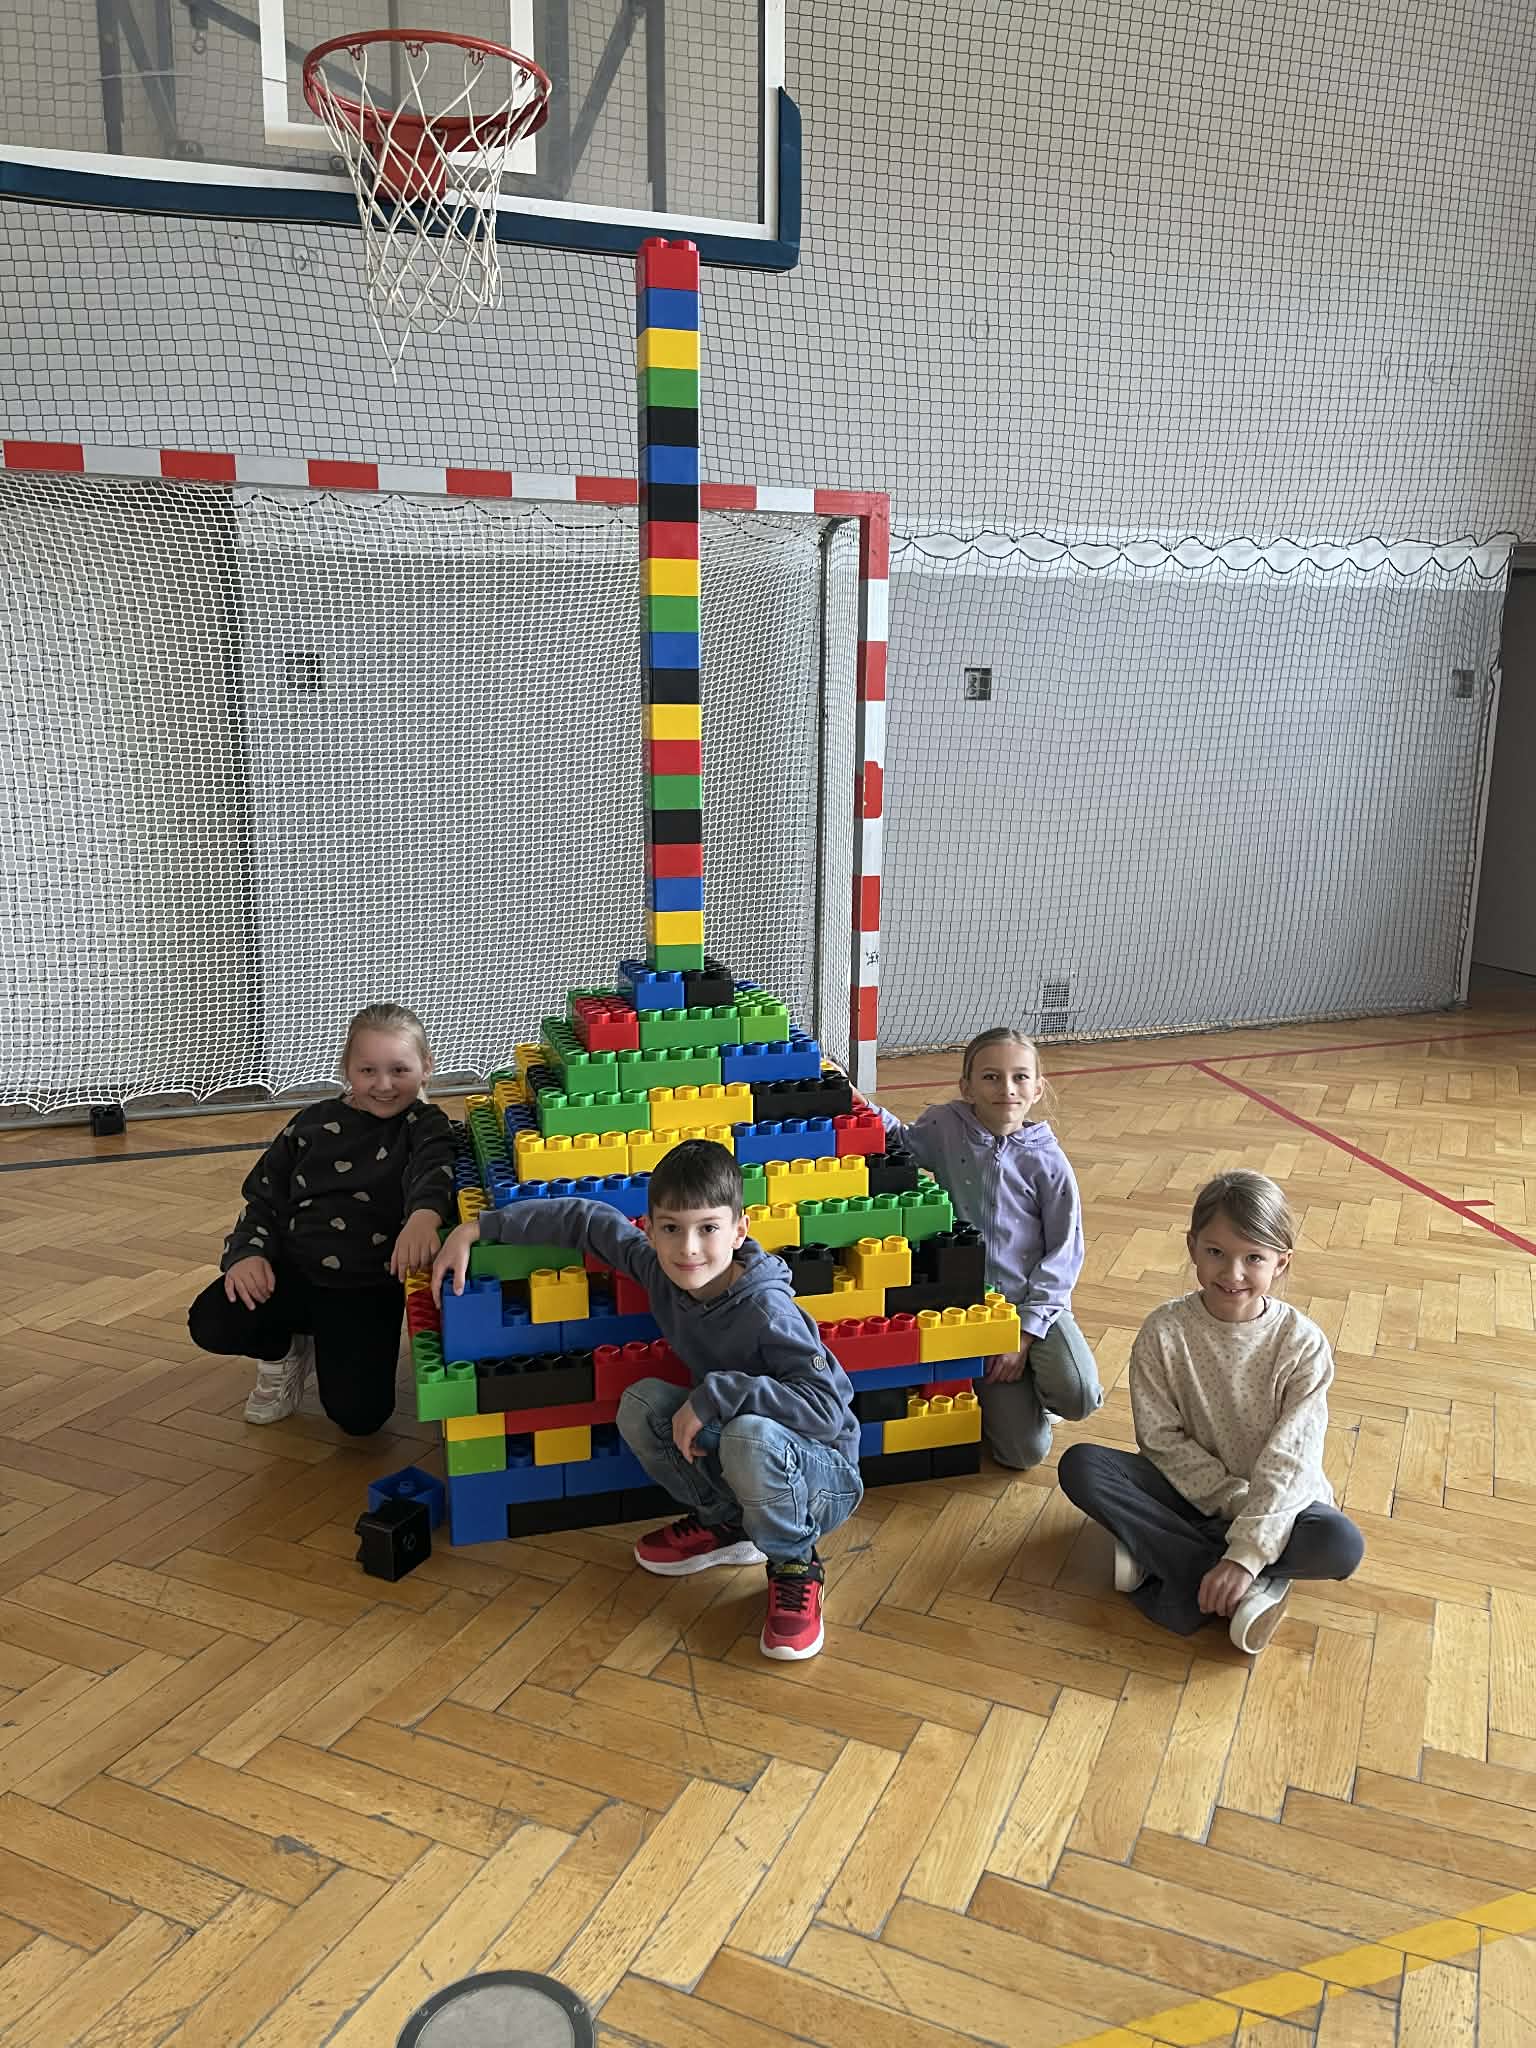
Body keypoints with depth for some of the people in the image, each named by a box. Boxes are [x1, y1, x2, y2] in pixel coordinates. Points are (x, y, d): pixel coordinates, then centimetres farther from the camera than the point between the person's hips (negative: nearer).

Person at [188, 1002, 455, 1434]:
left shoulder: (425, 1126, -3)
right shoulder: (314, 1123, 8)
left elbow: (432, 1169, -26)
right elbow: (264, 1195, 13)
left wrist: (424, 1214, -50)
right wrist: (249, 1252, -8)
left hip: (367, 1288, -3)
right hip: (290, 1269, 3)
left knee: (358, 1414, -16)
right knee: (210, 1324, -20)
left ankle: (327, 1347, 20)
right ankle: (284, 1349, 14)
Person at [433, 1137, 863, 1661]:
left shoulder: (767, 1311, -29)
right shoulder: (659, 1268, -10)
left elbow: (827, 1407, -36)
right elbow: (588, 1219, 2)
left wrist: (716, 1393, -35)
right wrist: (478, 1228, 3)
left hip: (822, 1475, -6)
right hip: (725, 1451, 7)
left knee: (751, 1436, -37)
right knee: (640, 1404, -12)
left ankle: (794, 1567, -8)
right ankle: (725, 1525, 10)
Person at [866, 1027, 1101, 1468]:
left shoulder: (1048, 1162, -7)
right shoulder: (945, 1128, -5)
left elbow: (1063, 1252, -5)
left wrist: (1025, 1332, -11)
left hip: (1035, 1302, 0)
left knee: (1078, 1396, -27)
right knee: (1024, 1449, -8)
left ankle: (1033, 1386, 8)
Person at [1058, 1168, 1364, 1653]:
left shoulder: (1303, 1345, -16)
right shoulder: (1164, 1332, -13)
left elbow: (1288, 1462, -19)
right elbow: (1162, 1439, -10)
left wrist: (1246, 1553, -28)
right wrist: (1235, 1500, -20)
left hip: (1275, 1497, -1)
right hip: (1188, 1488, 1)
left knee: (1342, 1545, -31)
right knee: (1080, 1466, -23)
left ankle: (1160, 1558, -20)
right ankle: (1248, 1590, -23)